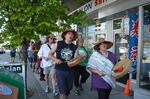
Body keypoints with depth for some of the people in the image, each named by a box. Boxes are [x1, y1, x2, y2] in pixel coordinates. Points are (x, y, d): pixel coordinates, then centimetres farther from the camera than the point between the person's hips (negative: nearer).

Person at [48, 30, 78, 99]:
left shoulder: (74, 47, 4)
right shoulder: (58, 44, -2)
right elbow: (50, 54, 4)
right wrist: (55, 59, -15)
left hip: (70, 71, 4)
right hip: (60, 70, -3)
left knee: (68, 90, 16)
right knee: (62, 91, -8)